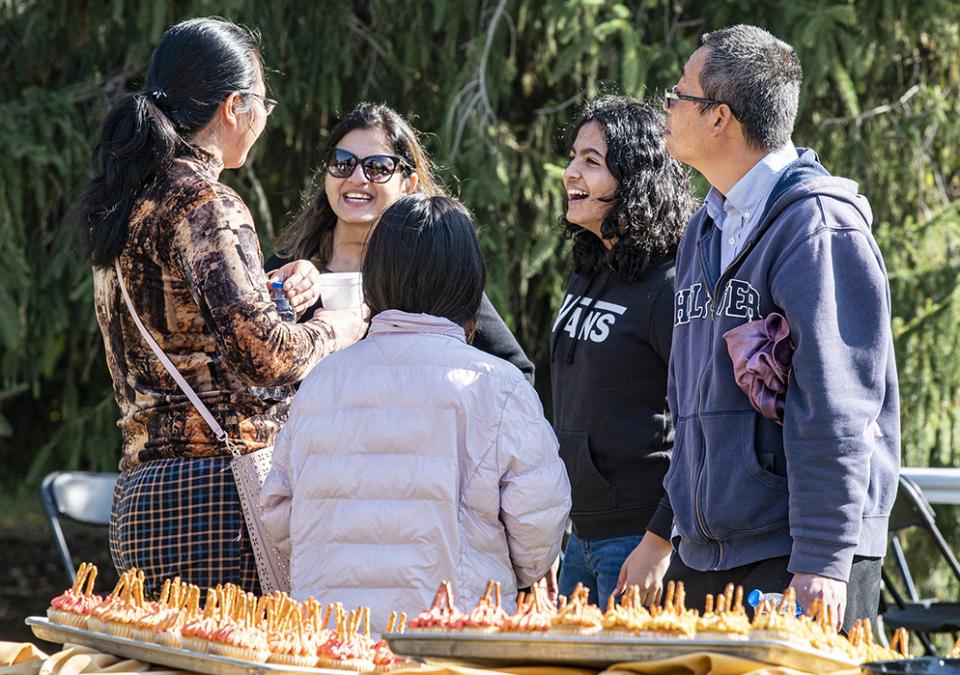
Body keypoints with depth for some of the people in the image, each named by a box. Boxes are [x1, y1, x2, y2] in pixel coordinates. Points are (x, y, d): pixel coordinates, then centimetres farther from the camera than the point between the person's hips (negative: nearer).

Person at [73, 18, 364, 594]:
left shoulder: (122, 204, 17)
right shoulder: (205, 204, -10)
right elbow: (266, 356, -17)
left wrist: (275, 286, 16)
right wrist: (337, 329, 1)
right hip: (219, 482, -9)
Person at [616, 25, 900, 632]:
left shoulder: (818, 223, -12)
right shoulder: (706, 230, 16)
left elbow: (835, 409, -17)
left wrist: (822, 563, -22)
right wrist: (661, 534, 21)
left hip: (796, 559, -8)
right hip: (702, 558, 8)